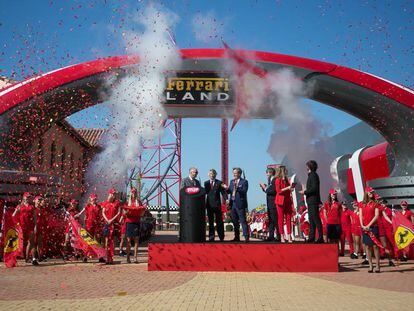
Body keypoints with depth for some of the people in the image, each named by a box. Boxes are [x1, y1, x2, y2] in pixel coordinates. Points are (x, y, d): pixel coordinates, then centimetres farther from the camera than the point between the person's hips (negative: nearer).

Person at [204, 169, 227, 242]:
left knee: (219, 221, 2)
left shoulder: (219, 183, 2)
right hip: (209, 204, 2)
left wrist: (226, 199, -17)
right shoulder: (206, 183, 10)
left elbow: (223, 192, -4)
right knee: (210, 222, 7)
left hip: (217, 204, -2)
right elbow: (204, 192, 9)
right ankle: (211, 237, 13)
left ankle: (221, 237, 11)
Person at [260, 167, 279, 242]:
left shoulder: (274, 180, -12)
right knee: (270, 221, 11)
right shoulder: (270, 181, 17)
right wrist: (264, 188, 3)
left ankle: (278, 237, -2)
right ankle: (271, 236, 15)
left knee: (275, 220, -7)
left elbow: (273, 191, -21)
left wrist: (265, 188, -12)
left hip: (274, 204, -10)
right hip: (269, 204, 10)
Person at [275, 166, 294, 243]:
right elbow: (278, 191, -13)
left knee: (289, 219, 1)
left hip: (288, 201, 6)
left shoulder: (287, 180, 16)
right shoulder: (278, 180, -4)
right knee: (281, 219, -1)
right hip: (281, 201, -6)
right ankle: (282, 236, 3)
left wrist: (291, 188, 7)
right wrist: (287, 188, -17)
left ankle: (289, 236, 3)